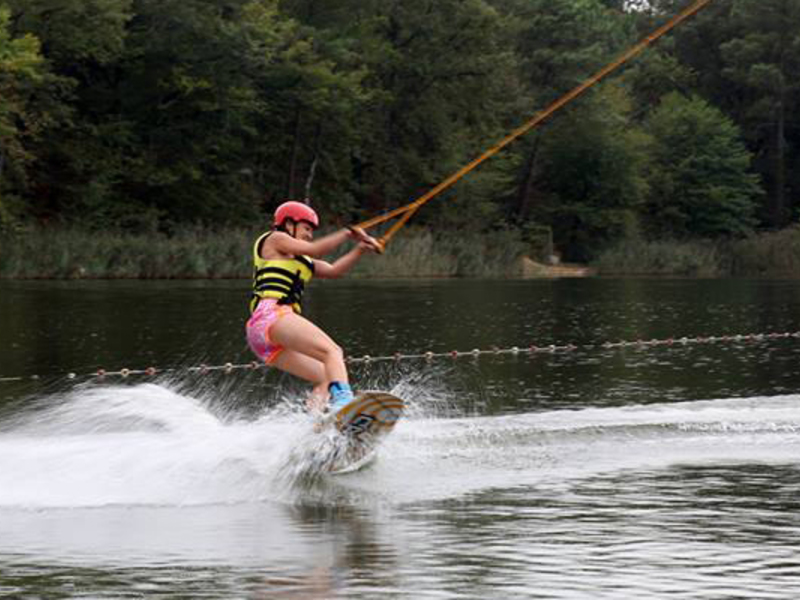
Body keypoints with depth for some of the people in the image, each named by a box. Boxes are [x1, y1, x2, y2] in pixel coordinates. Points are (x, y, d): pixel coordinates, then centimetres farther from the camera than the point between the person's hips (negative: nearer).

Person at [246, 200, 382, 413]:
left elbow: (333, 270, 23)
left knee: (326, 379, 4)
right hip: (271, 314, -10)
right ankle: (342, 399, -51)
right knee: (332, 351, -26)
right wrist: (348, 233, 1)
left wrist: (360, 248, 11)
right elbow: (313, 250, -5)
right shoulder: (274, 239, 11)